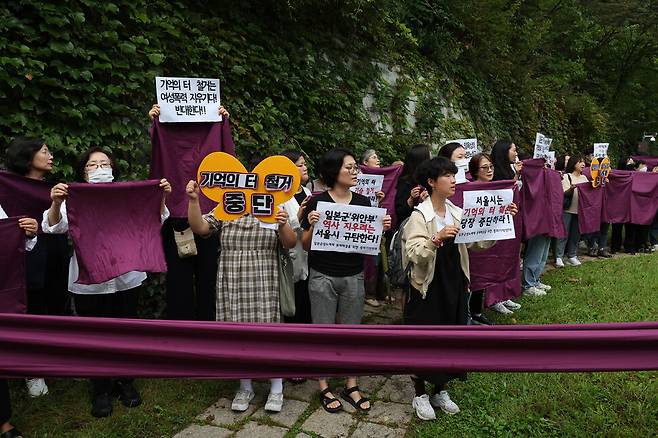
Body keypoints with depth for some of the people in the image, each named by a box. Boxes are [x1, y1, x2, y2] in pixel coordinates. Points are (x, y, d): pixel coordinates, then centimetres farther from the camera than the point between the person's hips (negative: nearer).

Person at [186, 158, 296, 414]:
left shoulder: (274, 212, 2)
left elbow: (290, 244, -6)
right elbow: (199, 227, -6)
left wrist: (284, 225, -26)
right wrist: (193, 200, -19)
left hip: (265, 286, -2)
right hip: (233, 286, 2)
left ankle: (276, 388, 21)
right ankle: (245, 387, 29)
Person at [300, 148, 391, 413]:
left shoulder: (363, 202, 3)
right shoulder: (317, 202, -7)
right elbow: (305, 245, -3)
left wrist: (382, 229, -9)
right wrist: (312, 226, -22)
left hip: (353, 276, 3)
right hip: (322, 276, -3)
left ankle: (351, 387, 26)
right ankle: (324, 387, 23)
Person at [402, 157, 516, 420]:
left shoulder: (457, 213, 4)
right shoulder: (420, 215, -14)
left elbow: (480, 242, 2)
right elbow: (414, 254, -24)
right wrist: (437, 239, -38)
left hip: (454, 286, 6)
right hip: (428, 289, -6)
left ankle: (440, 392, 36)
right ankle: (420, 395, 28)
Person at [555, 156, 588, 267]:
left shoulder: (584, 178, 15)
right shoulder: (566, 177, -1)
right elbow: (564, 193, -9)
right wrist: (571, 189, -28)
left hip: (580, 210, 5)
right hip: (567, 209, -5)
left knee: (576, 234, 8)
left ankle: (572, 256, 16)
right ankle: (558, 257, -2)